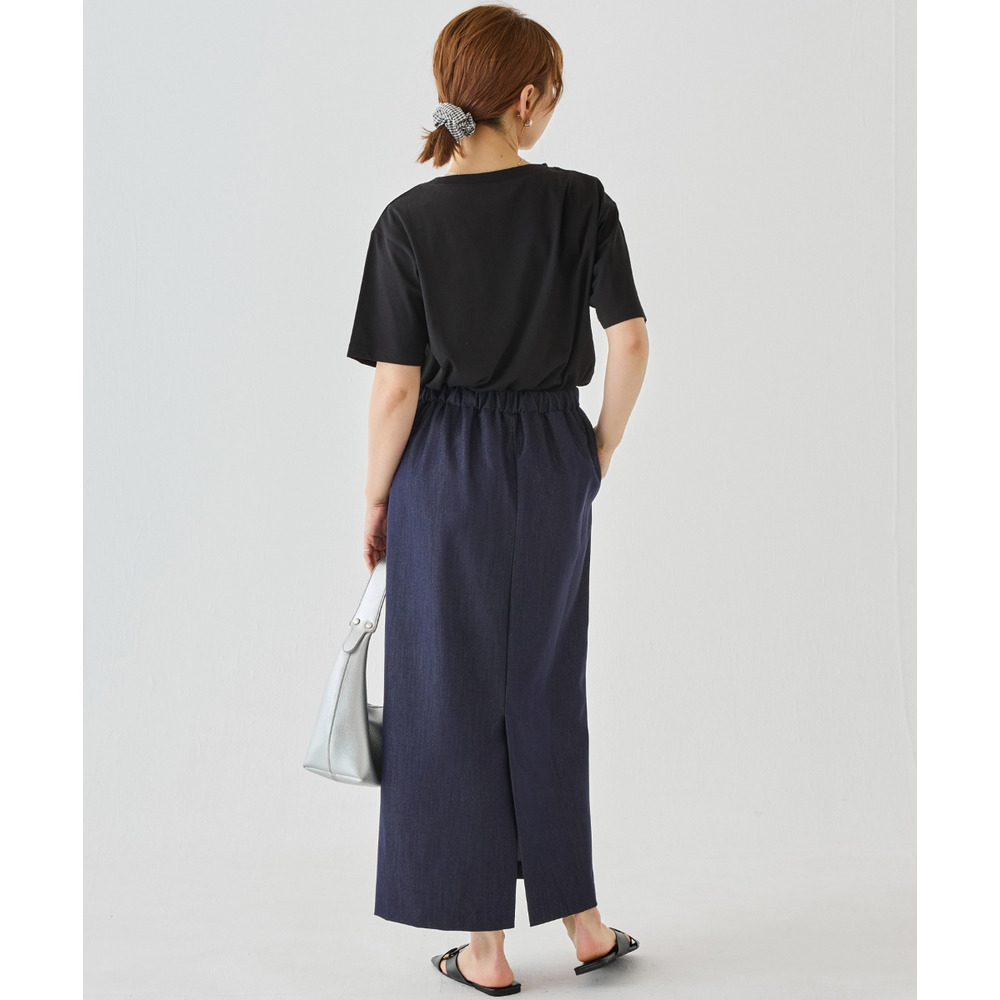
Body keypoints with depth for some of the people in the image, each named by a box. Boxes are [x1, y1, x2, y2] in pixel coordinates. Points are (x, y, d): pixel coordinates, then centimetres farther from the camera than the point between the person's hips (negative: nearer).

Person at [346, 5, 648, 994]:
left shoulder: (410, 220, -9)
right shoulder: (580, 202, -5)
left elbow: (396, 385, -10)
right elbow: (629, 341, -9)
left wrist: (375, 500, 1)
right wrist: (601, 449, 6)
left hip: (445, 470, -2)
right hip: (552, 466, 2)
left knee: (455, 697, 8)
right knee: (547, 689, 16)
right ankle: (579, 917, 27)